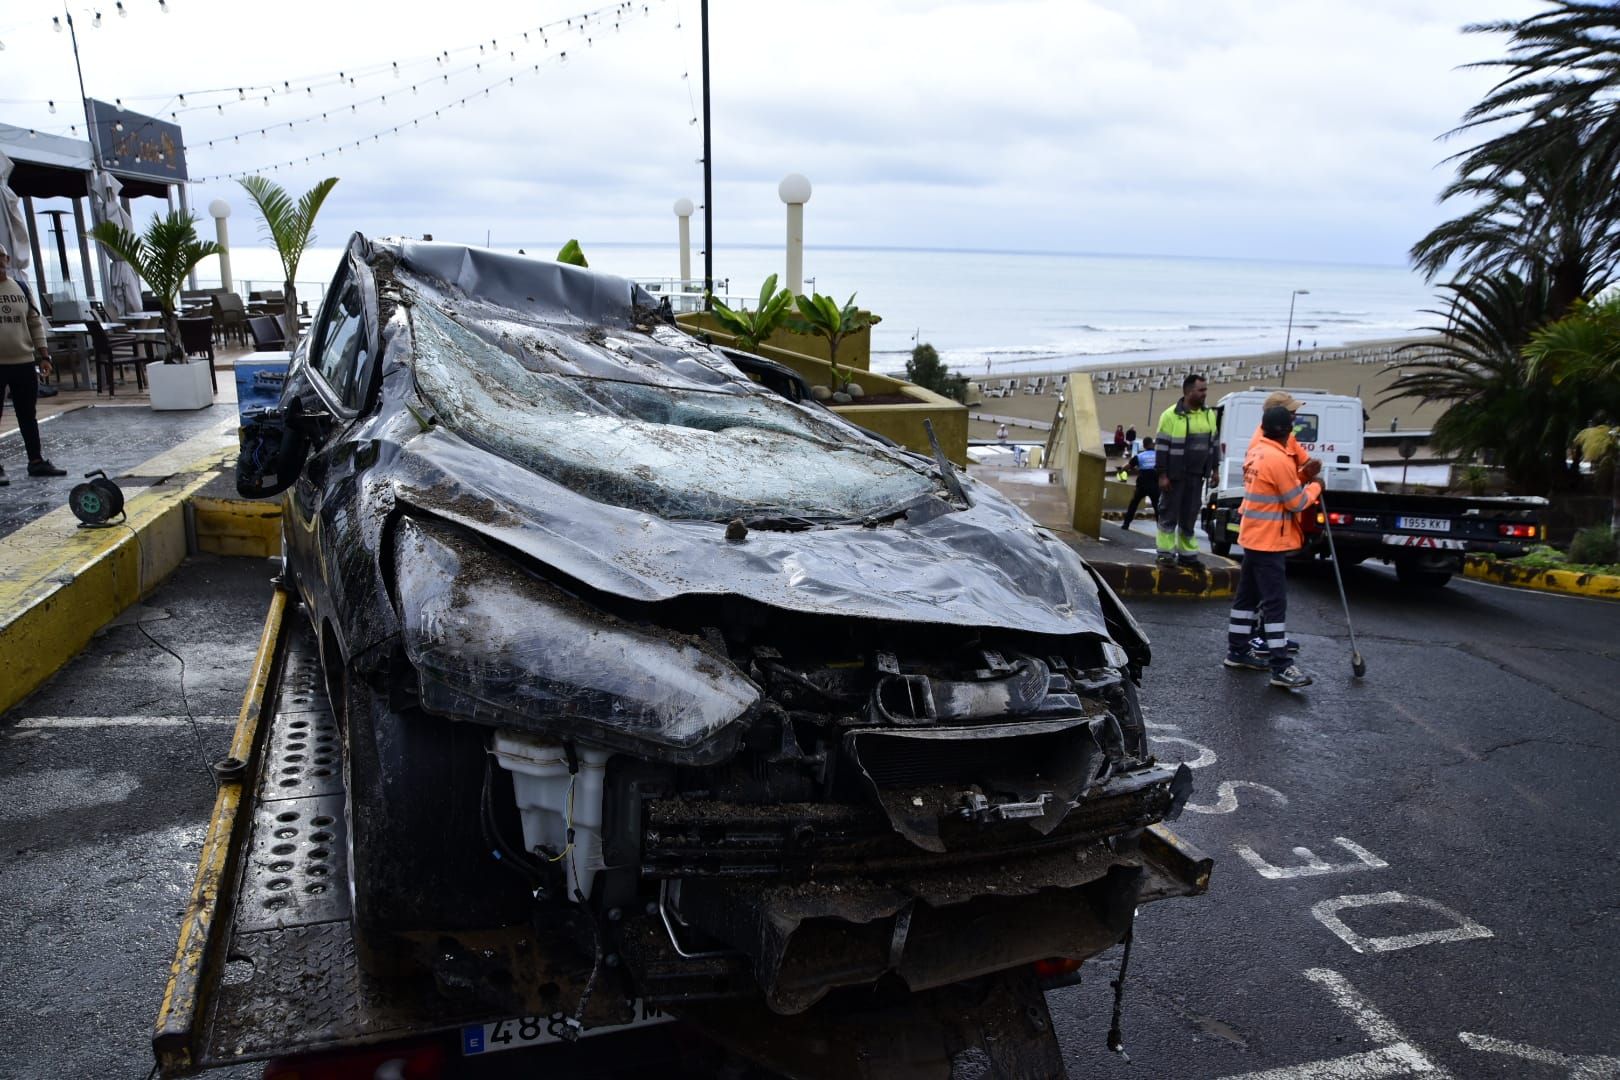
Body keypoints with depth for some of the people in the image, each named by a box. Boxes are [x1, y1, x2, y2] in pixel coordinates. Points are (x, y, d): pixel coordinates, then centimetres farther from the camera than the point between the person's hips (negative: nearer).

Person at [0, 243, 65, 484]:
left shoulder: (21, 288, 8)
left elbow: (35, 324, 11)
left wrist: (43, 355, 6)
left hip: (24, 362, 4)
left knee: (27, 415, 12)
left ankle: (36, 462, 21)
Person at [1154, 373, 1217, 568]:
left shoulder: (1209, 415, 9)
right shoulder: (1171, 415, -10)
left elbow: (1212, 444, 19)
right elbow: (1161, 446, -10)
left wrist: (1214, 469, 14)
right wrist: (1162, 474, -13)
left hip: (1196, 476, 6)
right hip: (1175, 476, -5)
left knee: (1190, 516, 11)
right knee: (1169, 514, 1)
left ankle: (1187, 554, 18)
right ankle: (1166, 553, 9)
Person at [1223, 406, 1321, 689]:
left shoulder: (1256, 452, 7)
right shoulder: (1278, 459, -20)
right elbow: (1296, 502, -13)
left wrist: (1300, 480, 3)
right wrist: (1315, 486, 3)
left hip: (1254, 537, 9)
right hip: (1270, 541, -9)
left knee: (1248, 595, 15)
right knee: (1275, 602, -8)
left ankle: (1238, 651, 23)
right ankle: (1281, 667, -7)